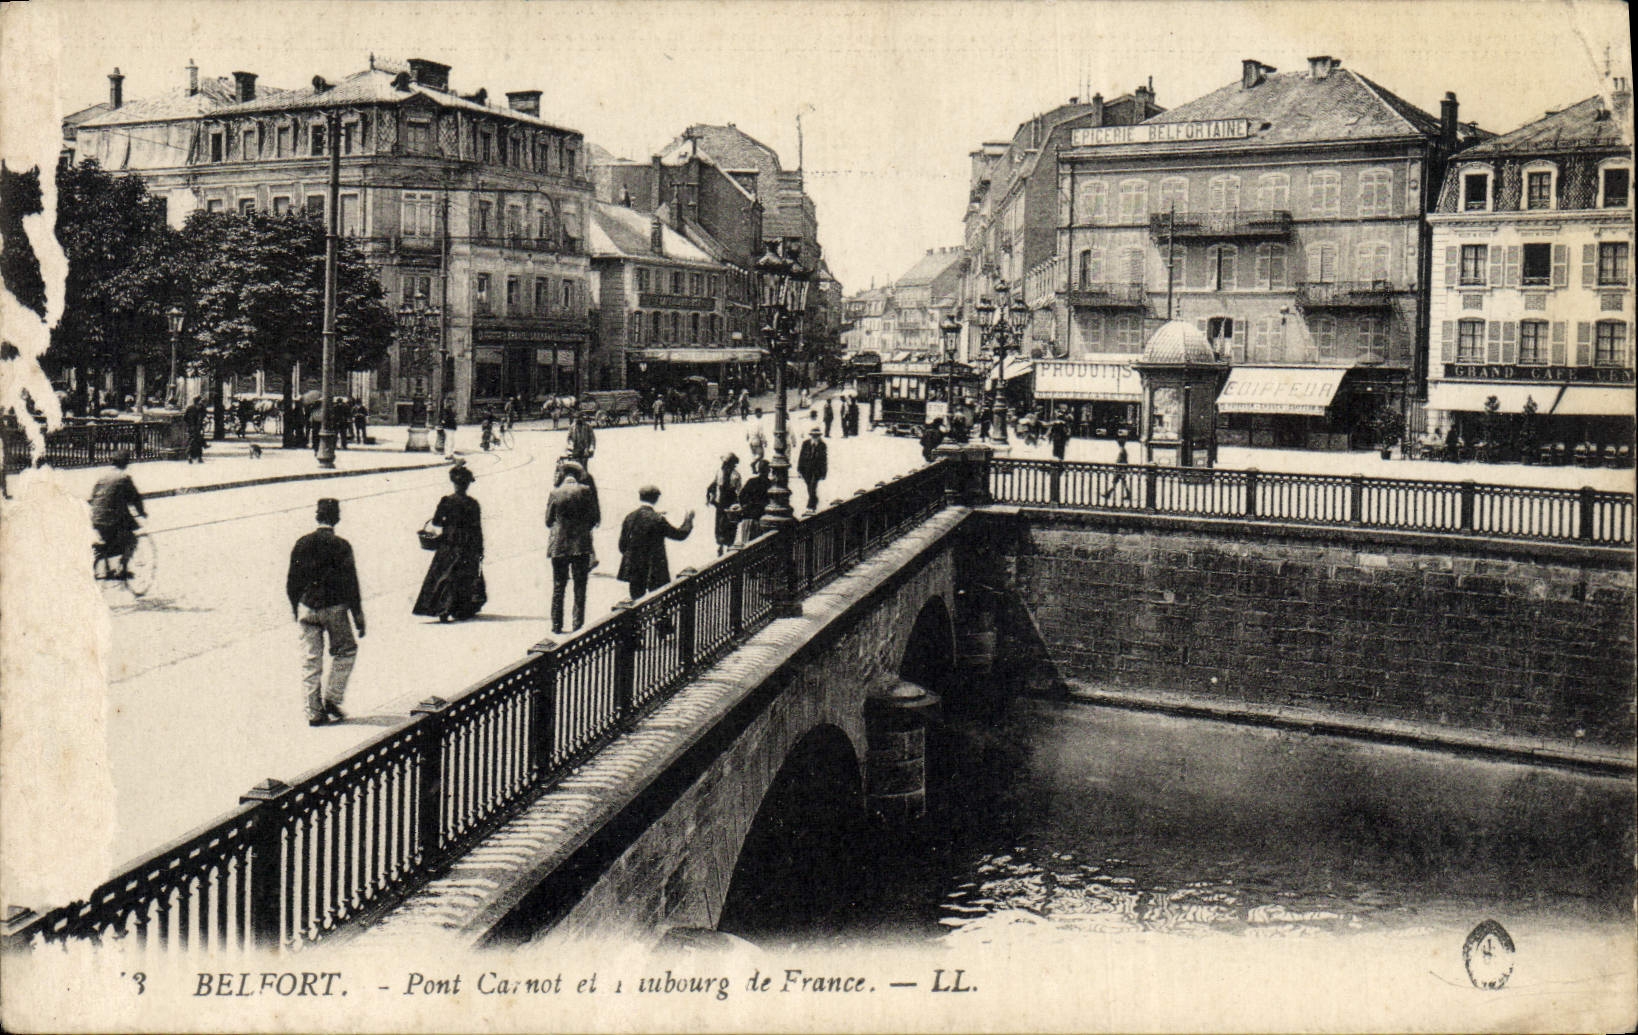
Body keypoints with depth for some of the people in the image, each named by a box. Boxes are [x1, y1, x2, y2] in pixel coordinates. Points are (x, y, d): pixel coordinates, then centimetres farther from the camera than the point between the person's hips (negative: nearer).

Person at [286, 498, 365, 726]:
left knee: (310, 660, 8)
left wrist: (296, 609, 20)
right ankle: (333, 698, 7)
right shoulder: (341, 545, -11)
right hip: (333, 607, -4)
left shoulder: (302, 544, 1)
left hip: (307, 607, 4)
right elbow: (350, 583, -9)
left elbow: (292, 581, 7)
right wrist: (358, 616, -3)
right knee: (346, 651, 16)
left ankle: (314, 711, 10)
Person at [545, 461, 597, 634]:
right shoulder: (586, 491, -5)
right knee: (580, 588, 6)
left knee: (558, 587, 10)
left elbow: (548, 521, 2)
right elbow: (593, 519, -1)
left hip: (559, 546, 0)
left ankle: (556, 625, 11)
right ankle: (578, 625, 5)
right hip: (582, 546, 0)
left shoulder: (555, 493, -5)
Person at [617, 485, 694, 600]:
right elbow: (680, 534, -6)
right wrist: (688, 520, 11)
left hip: (633, 570, 5)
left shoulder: (629, 517, 0)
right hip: (654, 572, -5)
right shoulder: (658, 519, -16)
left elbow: (622, 544, 6)